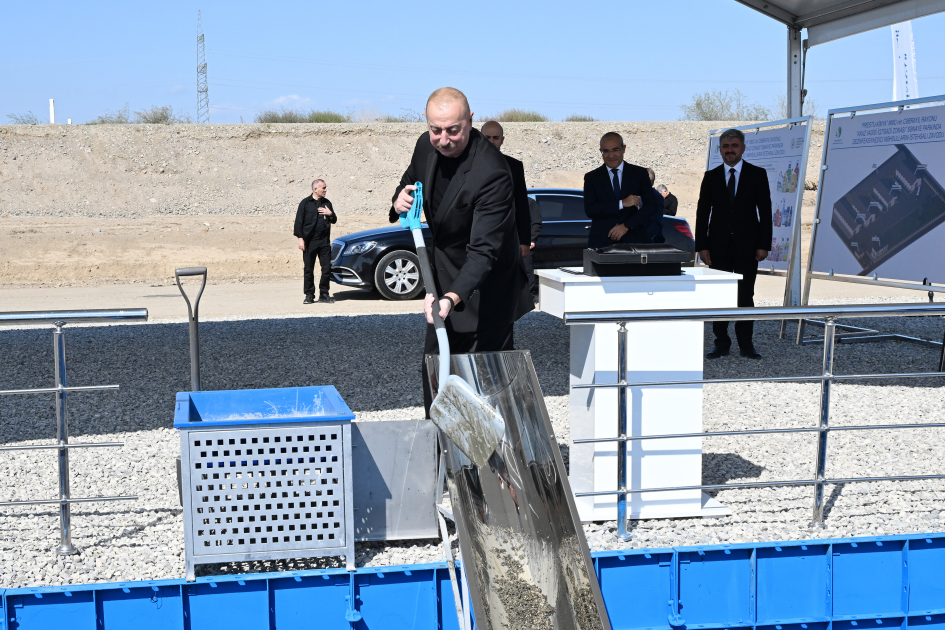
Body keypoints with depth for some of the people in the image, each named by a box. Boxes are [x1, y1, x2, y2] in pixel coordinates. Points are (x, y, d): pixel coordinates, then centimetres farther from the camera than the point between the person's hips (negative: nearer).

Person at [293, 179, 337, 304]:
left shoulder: (326, 203, 12)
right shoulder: (305, 203, -1)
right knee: (308, 270, 1)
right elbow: (299, 222, -2)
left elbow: (334, 220, 19)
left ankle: (324, 294, 11)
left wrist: (330, 214, -3)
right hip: (310, 242, -4)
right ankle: (309, 295, 9)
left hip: (324, 242, 4)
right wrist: (300, 239, -9)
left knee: (327, 268, 0)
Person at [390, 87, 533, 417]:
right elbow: (410, 180, 15)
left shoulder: (492, 174, -31)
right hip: (444, 277, 8)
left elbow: (484, 251, -37)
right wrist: (400, 200, -10)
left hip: (484, 289, -8)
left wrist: (452, 297, -52)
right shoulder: (427, 146, -7)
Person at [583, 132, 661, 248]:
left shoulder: (639, 173, 9)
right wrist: (621, 203, -12)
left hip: (634, 240, 0)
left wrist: (627, 226, -9)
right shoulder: (591, 177, 9)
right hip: (602, 242, 0)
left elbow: (653, 205, 1)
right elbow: (589, 210, -4)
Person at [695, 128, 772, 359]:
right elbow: (702, 213, 6)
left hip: (747, 245, -1)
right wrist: (701, 246, -2)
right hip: (719, 245, 1)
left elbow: (765, 211, 1)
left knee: (745, 295, 1)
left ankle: (746, 344, 7)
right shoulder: (711, 176, 7)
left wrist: (764, 245, -6)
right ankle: (721, 343, 8)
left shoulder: (757, 174, 3)